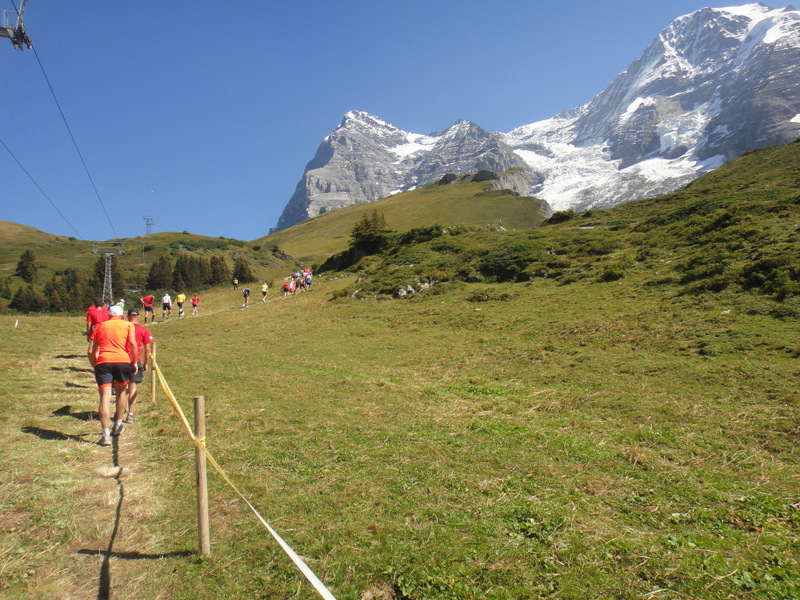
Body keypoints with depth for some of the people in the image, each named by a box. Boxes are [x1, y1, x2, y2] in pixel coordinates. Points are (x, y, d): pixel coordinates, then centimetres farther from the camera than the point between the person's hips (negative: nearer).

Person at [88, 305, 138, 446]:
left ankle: (106, 435, -8)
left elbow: (91, 351, 13)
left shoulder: (100, 326, 20)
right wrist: (135, 362, 5)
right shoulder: (128, 325, 14)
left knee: (105, 398, -3)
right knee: (122, 392, 22)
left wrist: (95, 366, 24)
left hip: (103, 362, 1)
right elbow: (132, 343, -2)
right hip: (122, 361, 0)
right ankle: (118, 426, 31)